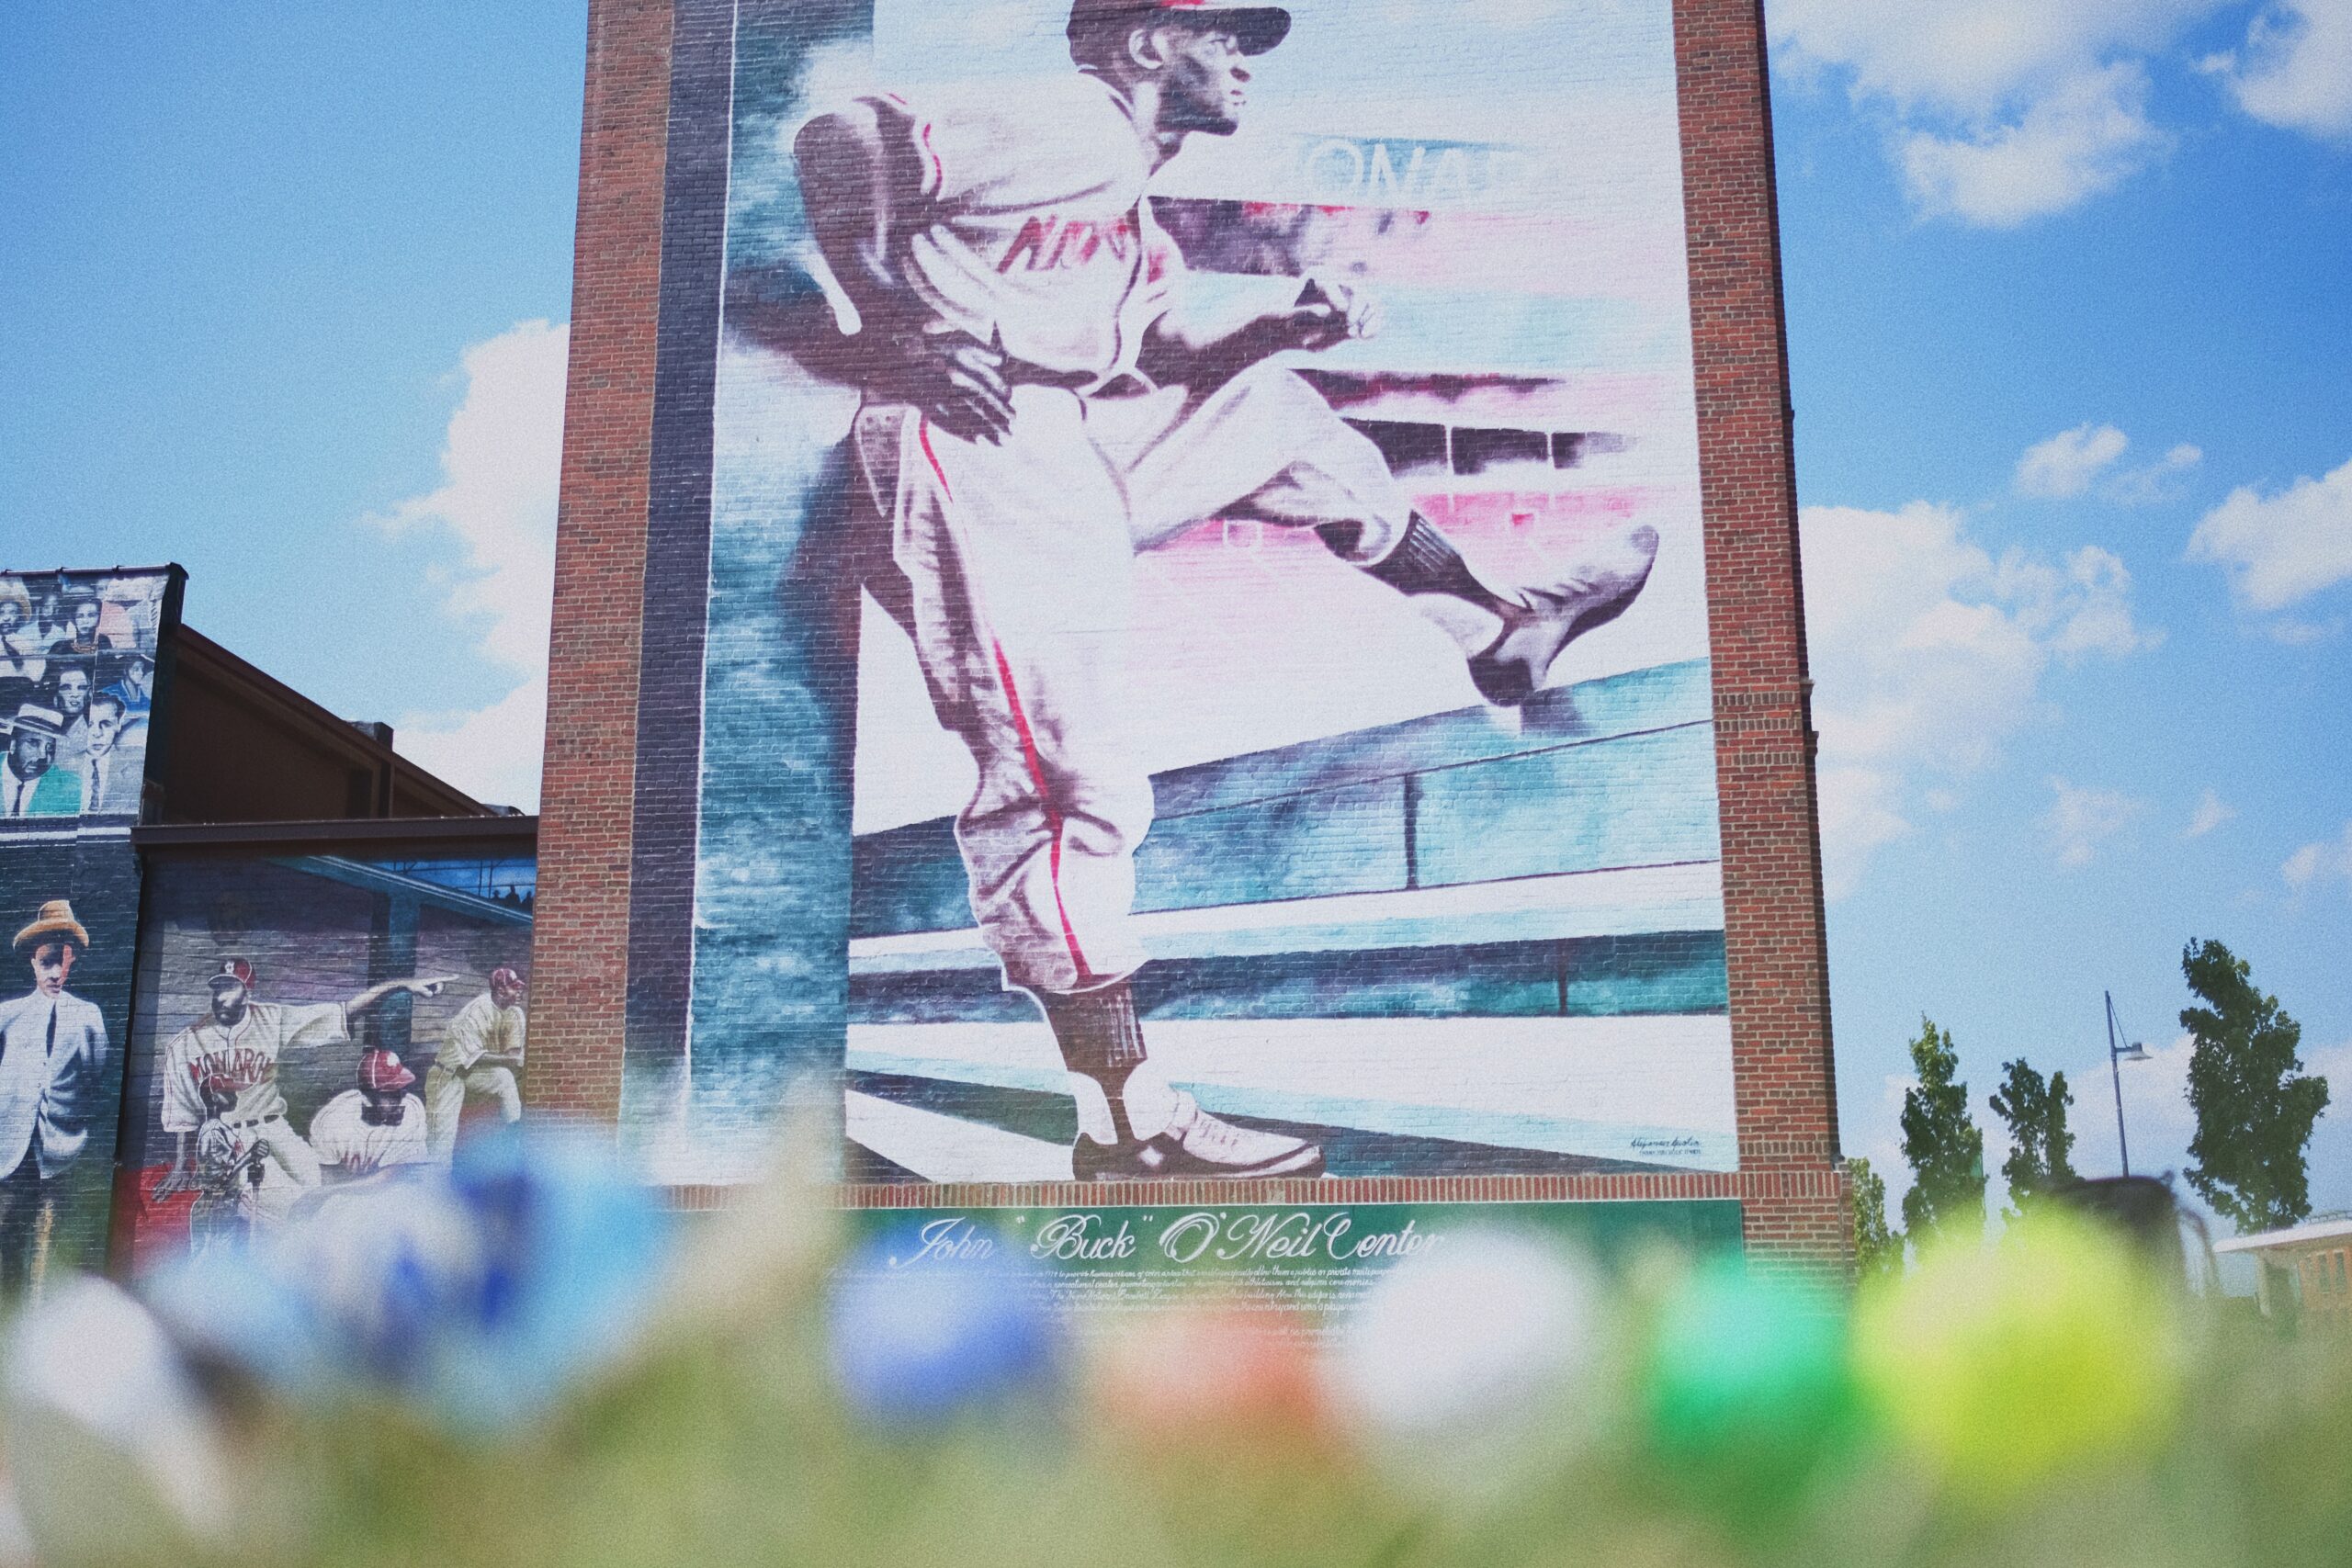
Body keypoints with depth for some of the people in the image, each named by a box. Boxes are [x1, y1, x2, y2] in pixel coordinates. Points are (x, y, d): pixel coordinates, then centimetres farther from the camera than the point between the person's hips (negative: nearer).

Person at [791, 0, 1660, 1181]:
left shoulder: (1130, 201, 25)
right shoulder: (1075, 127, -5)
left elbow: (1177, 362, 23)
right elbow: (838, 142, -13)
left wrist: (1283, 331, 6)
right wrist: (910, 328, -17)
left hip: (1080, 448, 10)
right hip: (980, 449, -10)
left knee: (1276, 418, 23)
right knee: (1068, 778, -14)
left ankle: (1499, 628, 30)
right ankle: (1122, 1120, -9)